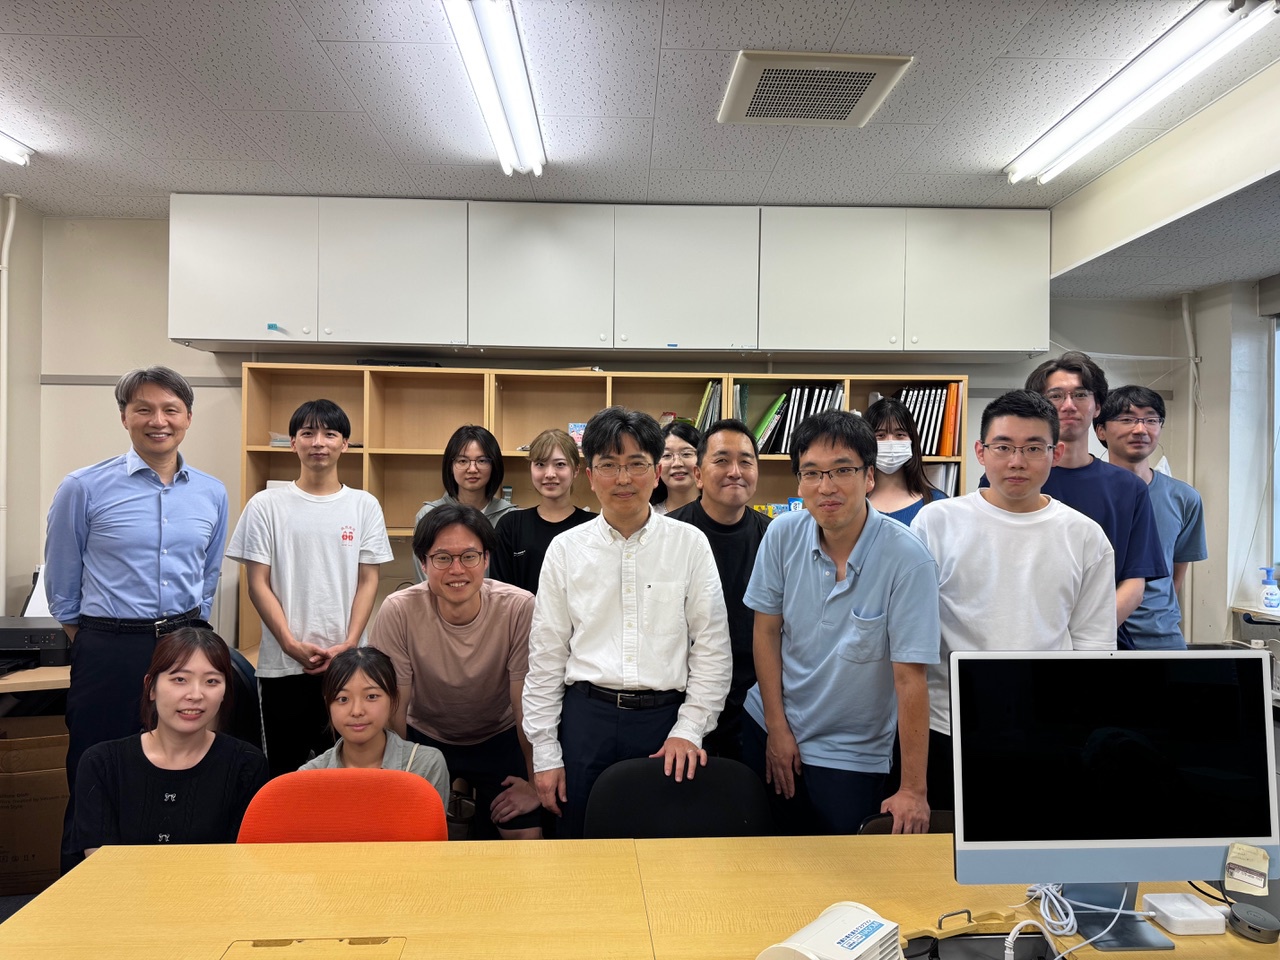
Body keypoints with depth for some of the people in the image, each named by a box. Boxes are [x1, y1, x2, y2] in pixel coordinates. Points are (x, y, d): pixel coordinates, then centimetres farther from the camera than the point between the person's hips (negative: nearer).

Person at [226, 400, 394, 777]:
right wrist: (292, 644, -10)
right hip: (282, 663, 0)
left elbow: (368, 582, 3)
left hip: (347, 662, 1)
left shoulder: (364, 506, 4)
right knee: (284, 767, 10)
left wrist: (348, 645, -8)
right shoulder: (266, 505, 1)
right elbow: (258, 583, -1)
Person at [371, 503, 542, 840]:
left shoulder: (519, 609, -25)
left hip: (499, 737, 0)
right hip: (425, 736, 1)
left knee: (528, 838, -9)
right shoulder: (398, 611, -23)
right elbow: (394, 708, -12)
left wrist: (535, 783, -8)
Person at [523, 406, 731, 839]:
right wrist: (545, 754, 3)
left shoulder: (690, 543, 0)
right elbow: (545, 656, 4)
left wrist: (689, 730, -5)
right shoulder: (565, 549, 2)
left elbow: (712, 648, 2)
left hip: (666, 717, 0)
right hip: (586, 717, 1)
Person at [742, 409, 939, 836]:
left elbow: (909, 677, -21)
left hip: (850, 755, -3)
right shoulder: (783, 534, -10)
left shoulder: (907, 560, -22)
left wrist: (913, 791, -17)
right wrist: (777, 727, -2)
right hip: (766, 727, 4)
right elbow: (766, 631, -1)